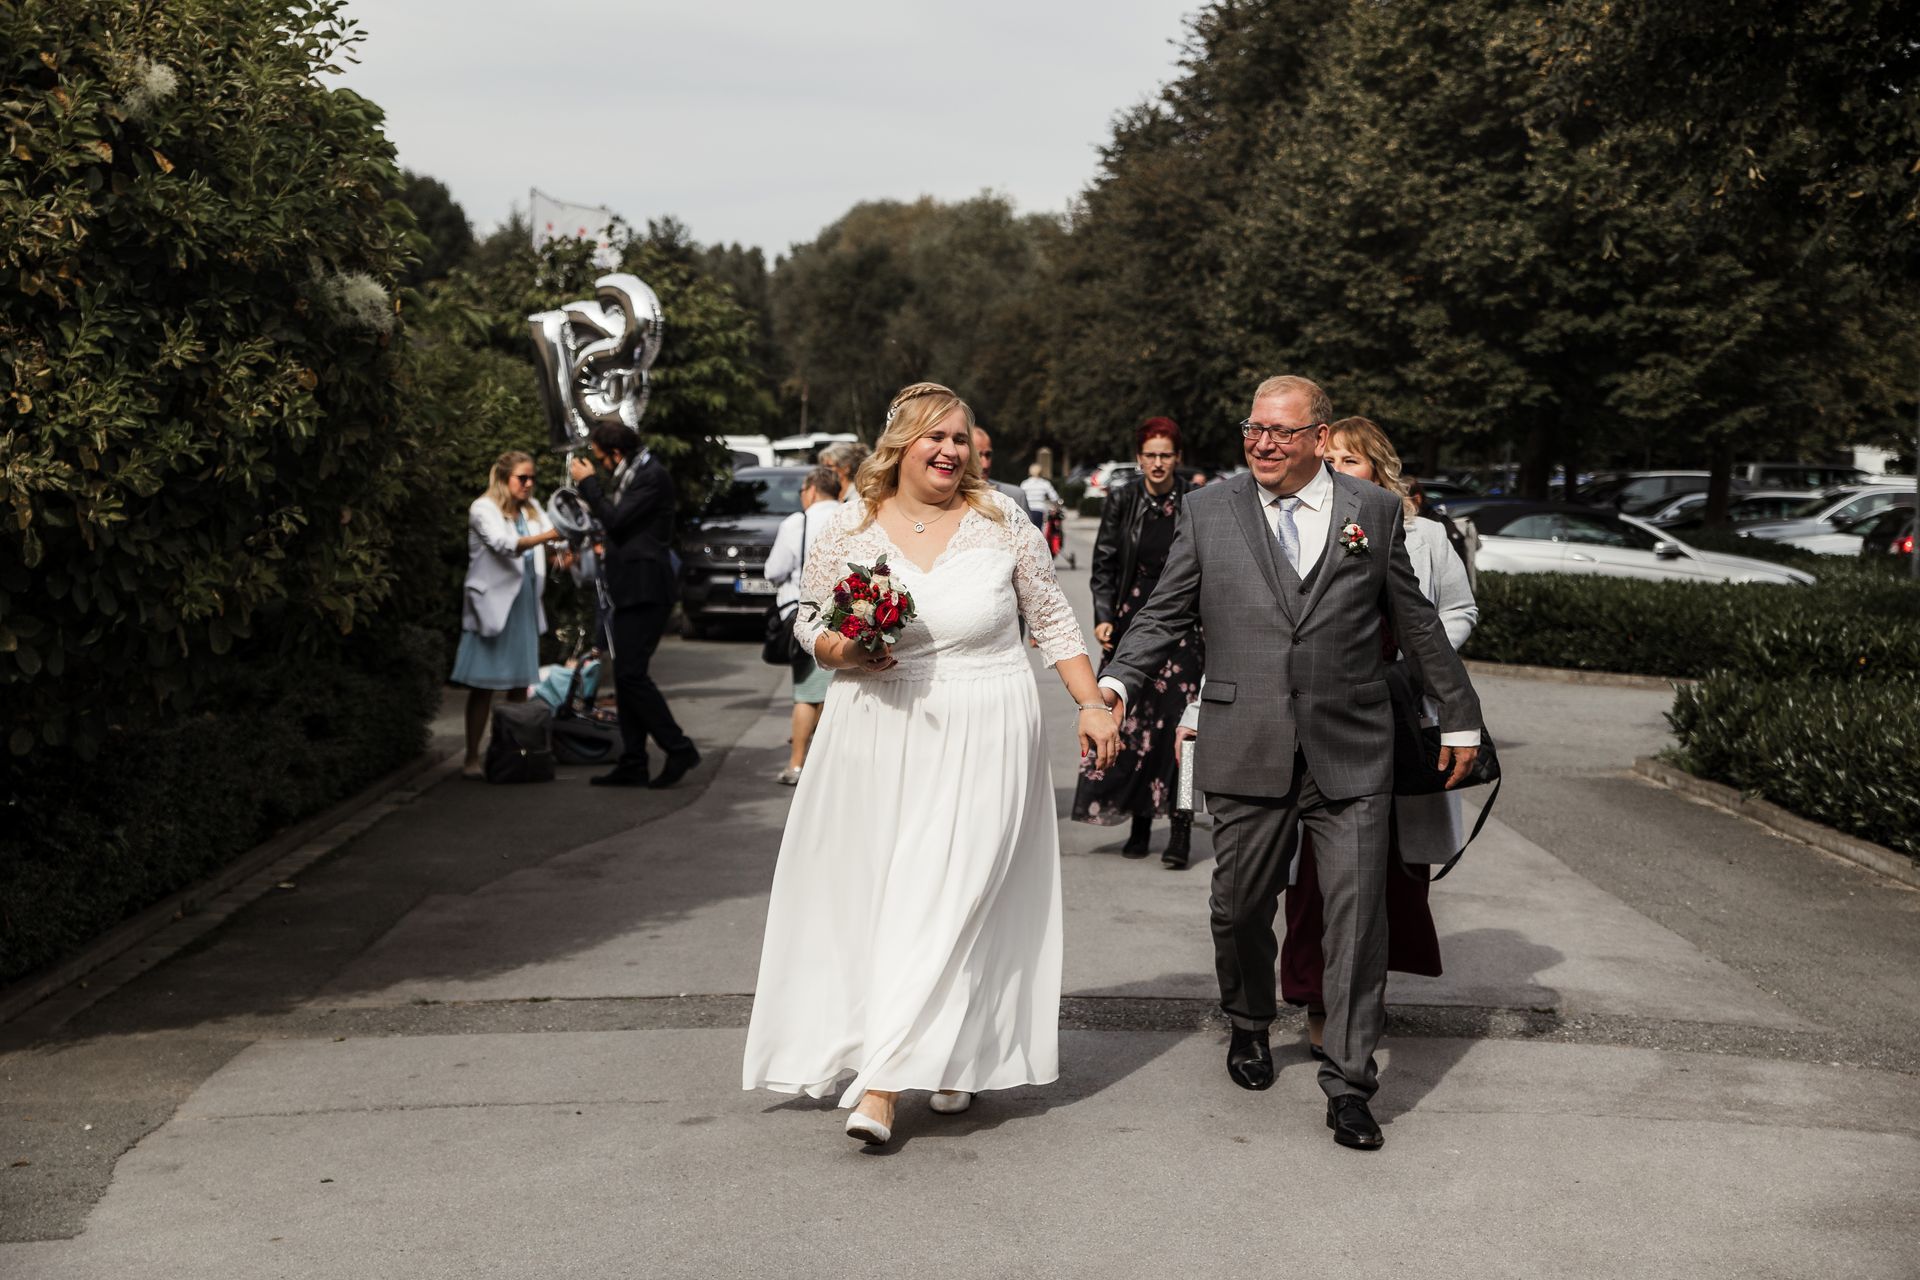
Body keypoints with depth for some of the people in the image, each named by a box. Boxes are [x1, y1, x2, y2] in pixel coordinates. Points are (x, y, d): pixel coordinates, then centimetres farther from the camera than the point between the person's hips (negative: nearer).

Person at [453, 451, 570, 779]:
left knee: (520, 684, 8)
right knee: (484, 686, -4)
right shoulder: (483, 509, -8)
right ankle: (472, 759, 0)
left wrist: (562, 553, -23)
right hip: (492, 604, -6)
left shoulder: (532, 509, 12)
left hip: (525, 604, 6)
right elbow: (504, 544, -25)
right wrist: (547, 536, -39)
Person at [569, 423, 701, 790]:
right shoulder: (632, 475, 18)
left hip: (644, 590, -10)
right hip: (630, 591, 10)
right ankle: (632, 764, 12)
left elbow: (616, 519, -19)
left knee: (632, 674, -13)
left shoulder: (653, 477, -13)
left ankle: (678, 748, -6)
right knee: (626, 677, 9)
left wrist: (588, 482, -9)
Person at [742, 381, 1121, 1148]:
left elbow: (1051, 618, 8)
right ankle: (944, 1058, 21)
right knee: (872, 896, 3)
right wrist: (844, 651, -10)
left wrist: (1092, 703, 2)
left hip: (981, 743, -2)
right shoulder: (851, 525, 2)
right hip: (876, 736, 2)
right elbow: (809, 619, 12)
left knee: (950, 899, -8)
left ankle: (882, 1082, -5)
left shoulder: (1000, 520, 0)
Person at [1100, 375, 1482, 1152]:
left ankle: (1349, 1081, 7)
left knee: (1358, 912, -3)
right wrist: (1117, 683, -9)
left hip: (1350, 753, 0)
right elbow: (1164, 615, 7)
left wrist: (1458, 715, 19)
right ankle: (1249, 1025, 38)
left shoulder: (1375, 512, 7)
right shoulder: (1208, 511, 7)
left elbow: (1416, 624, 14)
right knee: (1241, 906, 10)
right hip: (1247, 752, 1)